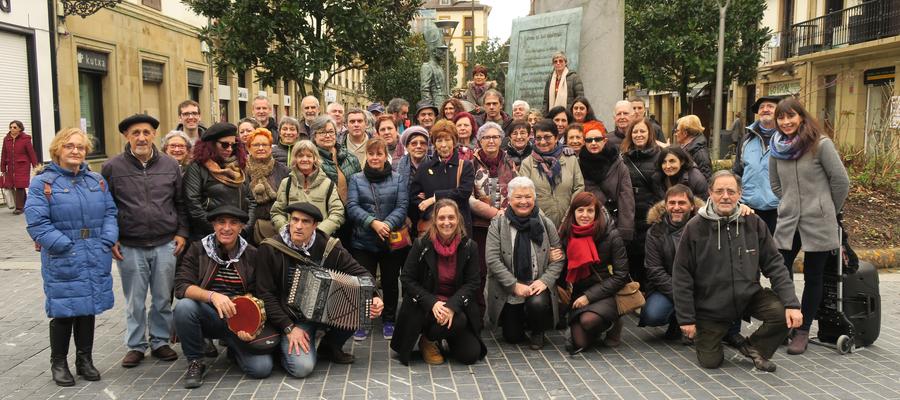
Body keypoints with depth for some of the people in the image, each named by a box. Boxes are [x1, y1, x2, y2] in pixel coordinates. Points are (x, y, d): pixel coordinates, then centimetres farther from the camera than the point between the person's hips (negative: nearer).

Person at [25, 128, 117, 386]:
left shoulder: (97, 181, 11)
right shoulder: (42, 183, -4)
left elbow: (110, 214, 8)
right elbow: (37, 222, -12)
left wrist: (107, 243, -7)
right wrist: (67, 247, -17)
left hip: (96, 261, 4)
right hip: (62, 263, -4)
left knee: (88, 309, 13)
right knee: (64, 312, 3)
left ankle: (85, 360, 26)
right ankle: (58, 363, 21)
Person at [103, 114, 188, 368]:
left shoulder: (170, 166, 5)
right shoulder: (113, 167, 0)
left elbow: (180, 203, 11)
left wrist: (182, 233, 3)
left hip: (165, 245, 2)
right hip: (130, 248, -1)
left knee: (163, 299, 10)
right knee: (135, 301, 8)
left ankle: (160, 341, 25)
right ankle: (135, 345, 22)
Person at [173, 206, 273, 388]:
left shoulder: (252, 255, 1)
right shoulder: (198, 250, -1)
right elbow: (181, 286, -13)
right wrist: (212, 295, -31)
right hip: (209, 317, 0)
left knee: (261, 368, -21)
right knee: (184, 306, -32)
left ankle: (234, 349, 16)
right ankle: (195, 362, -7)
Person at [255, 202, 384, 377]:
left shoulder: (328, 246, -6)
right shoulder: (270, 250, -11)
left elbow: (360, 272, -1)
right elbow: (266, 295, -10)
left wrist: (372, 297, -22)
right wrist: (289, 328, -17)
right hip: (293, 319, -3)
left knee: (365, 309, -20)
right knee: (302, 368, -26)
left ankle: (329, 346, 6)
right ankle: (287, 349, 11)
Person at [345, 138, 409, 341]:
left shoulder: (399, 179, 4)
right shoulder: (356, 179, 5)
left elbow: (402, 206, -5)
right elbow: (352, 207, -6)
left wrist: (388, 224, -21)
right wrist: (373, 222, -20)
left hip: (393, 241, 1)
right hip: (363, 241, 0)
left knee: (390, 282, 10)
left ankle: (389, 321, 26)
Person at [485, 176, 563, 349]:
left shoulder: (546, 224, 2)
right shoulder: (498, 224, -4)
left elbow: (558, 258, 2)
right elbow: (492, 259, -11)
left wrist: (545, 280, -15)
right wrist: (515, 285, -18)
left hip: (537, 287, 0)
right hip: (508, 292, 0)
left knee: (537, 304, -32)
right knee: (512, 337, 1)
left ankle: (537, 332, 3)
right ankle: (518, 323, 39)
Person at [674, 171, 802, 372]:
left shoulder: (754, 223, -6)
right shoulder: (695, 228, -13)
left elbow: (774, 264, -4)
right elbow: (681, 276, -10)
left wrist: (791, 304, -15)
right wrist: (686, 318, -10)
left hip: (749, 296, 2)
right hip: (710, 308, -2)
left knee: (784, 313, -23)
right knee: (710, 362, 0)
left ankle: (753, 347, 7)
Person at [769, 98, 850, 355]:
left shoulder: (820, 144, -10)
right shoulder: (778, 148, 4)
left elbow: (841, 181, -6)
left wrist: (830, 210, 4)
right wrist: (794, 203, 12)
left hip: (818, 223, -4)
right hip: (787, 222, 4)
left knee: (813, 277, 6)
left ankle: (803, 331, 16)